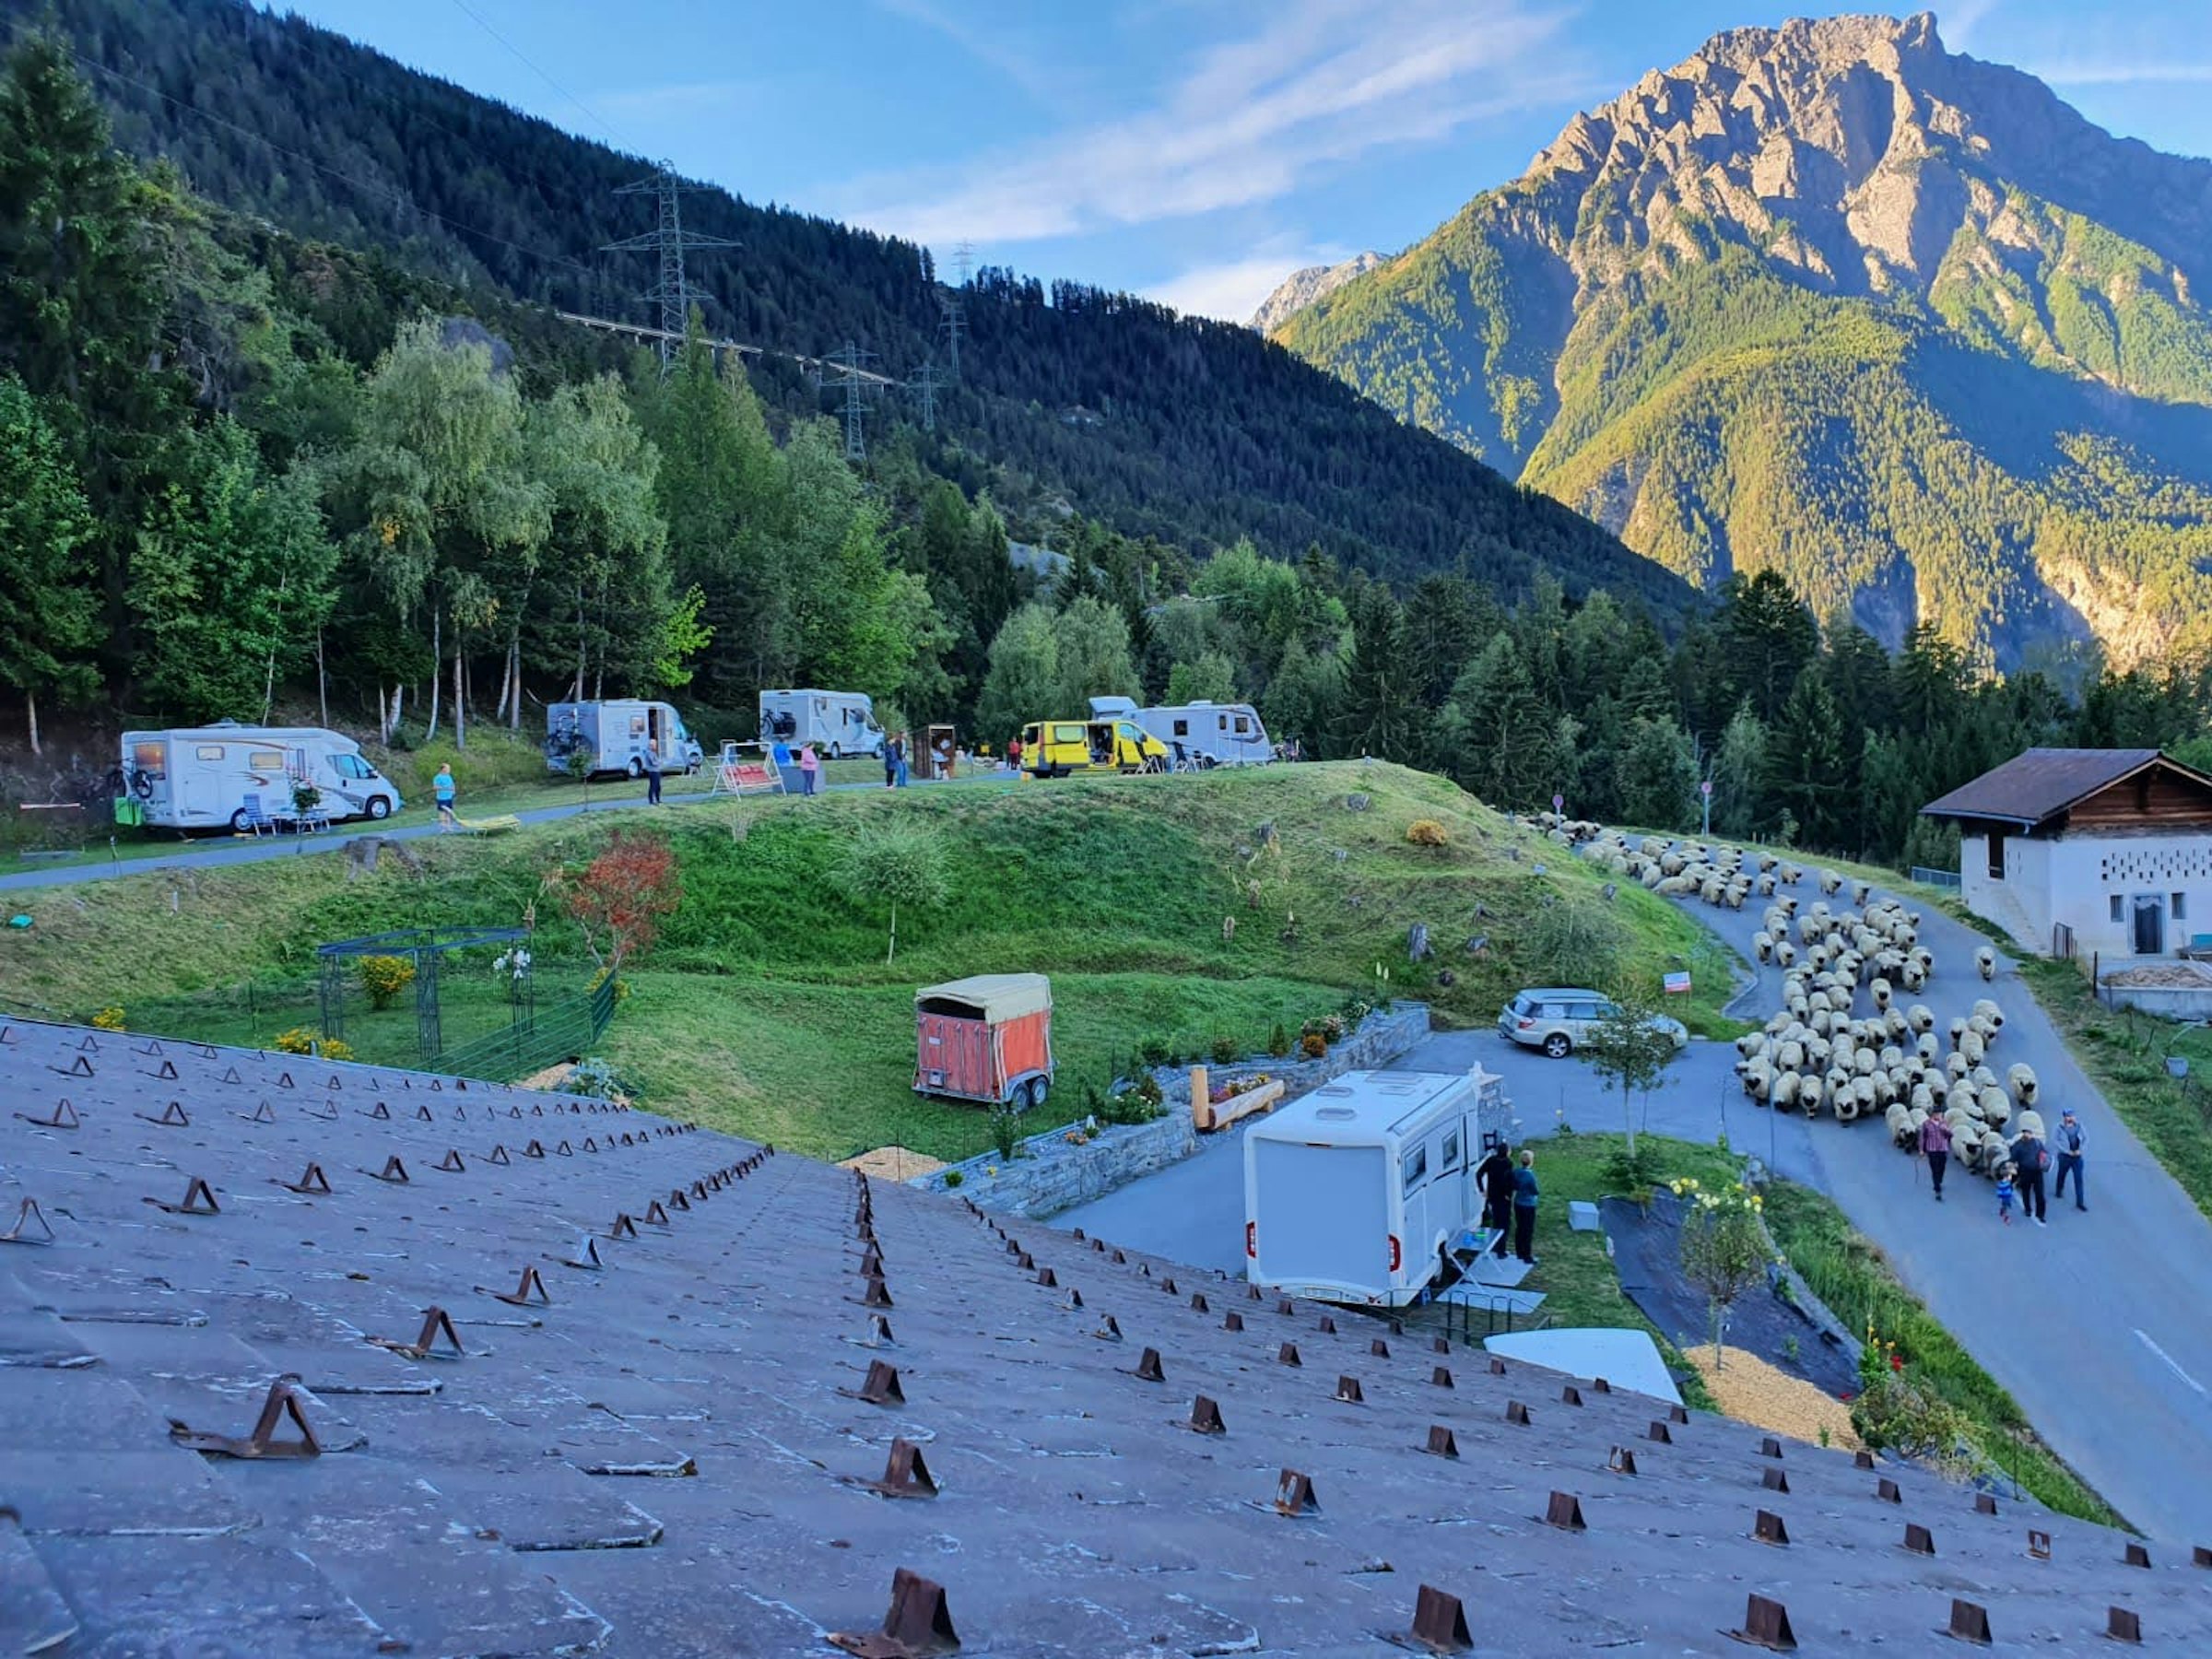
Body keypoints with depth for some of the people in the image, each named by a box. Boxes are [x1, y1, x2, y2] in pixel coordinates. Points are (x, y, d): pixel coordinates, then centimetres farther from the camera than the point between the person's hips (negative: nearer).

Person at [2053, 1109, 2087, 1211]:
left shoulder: (2078, 1126, -1)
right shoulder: (2060, 1127, -10)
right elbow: (2057, 1141, -10)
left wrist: (2080, 1150, -5)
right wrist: (2067, 1151, -16)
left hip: (2077, 1156, 2)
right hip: (2065, 1156, -2)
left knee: (2079, 1179, -3)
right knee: (2062, 1175, 18)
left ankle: (2080, 1202, 1)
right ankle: (2058, 1192, 43)